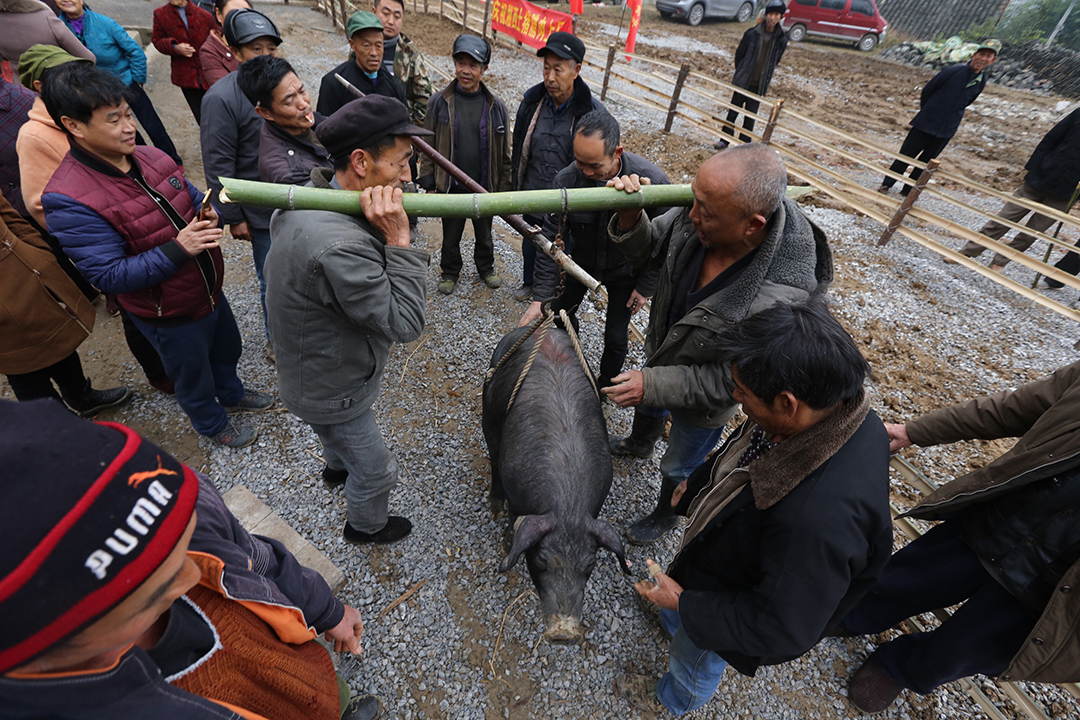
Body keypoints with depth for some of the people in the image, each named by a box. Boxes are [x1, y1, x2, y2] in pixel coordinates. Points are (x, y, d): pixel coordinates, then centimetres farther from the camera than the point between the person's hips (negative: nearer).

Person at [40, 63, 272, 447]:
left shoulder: (150, 156, -5)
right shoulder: (68, 201, -25)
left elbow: (192, 197, 10)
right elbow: (108, 274, -26)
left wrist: (210, 213, -14)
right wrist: (177, 250, -37)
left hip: (210, 289, 7)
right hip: (169, 315, -6)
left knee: (227, 348, 29)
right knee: (193, 374, 19)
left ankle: (232, 394, 58)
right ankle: (212, 423, 46)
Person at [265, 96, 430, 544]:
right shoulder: (338, 248, -42)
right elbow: (405, 324, -35)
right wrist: (398, 240, -37)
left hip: (310, 366, 9)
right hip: (330, 390, -9)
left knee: (338, 434, 39)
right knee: (375, 470, 18)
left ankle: (338, 467, 70)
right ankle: (367, 526, 47)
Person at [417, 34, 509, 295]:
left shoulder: (496, 107, -3)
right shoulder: (439, 103, -6)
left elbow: (505, 154, 0)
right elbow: (428, 148, -2)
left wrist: (503, 190, -1)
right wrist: (428, 185, -5)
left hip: (485, 187, 1)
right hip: (450, 187, 0)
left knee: (484, 234, 19)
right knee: (451, 236, 15)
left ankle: (486, 267, 42)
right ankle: (450, 271, 37)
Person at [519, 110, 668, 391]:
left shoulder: (653, 181, -31)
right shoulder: (566, 179, -27)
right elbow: (552, 239, -20)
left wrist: (646, 286, -10)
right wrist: (541, 296, -24)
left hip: (624, 270, -2)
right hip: (580, 261, 2)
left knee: (615, 338, 6)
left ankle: (606, 384, 38)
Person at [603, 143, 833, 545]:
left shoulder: (783, 300, -42)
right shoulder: (698, 216, -27)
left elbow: (735, 381, -30)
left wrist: (654, 384, -33)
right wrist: (630, 220, -31)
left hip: (702, 403, -5)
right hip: (662, 352, 5)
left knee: (678, 469, 24)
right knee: (646, 407, 37)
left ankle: (667, 515, 59)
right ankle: (639, 444, 74)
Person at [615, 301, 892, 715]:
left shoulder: (822, 517, -49)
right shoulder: (833, 406, -24)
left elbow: (782, 630, -33)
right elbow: (742, 452, -3)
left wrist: (686, 604, -24)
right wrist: (696, 484, 6)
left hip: (736, 612, -6)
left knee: (695, 661, 29)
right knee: (675, 599, 37)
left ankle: (673, 701, 64)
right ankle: (671, 623, 72)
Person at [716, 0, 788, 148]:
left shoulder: (782, 39, -3)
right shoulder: (752, 33, -7)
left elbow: (775, 61, 9)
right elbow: (739, 54, 4)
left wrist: (765, 76, 10)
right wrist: (740, 73, 10)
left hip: (759, 85, 1)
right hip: (743, 81, -1)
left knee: (750, 116, 4)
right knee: (733, 111, 5)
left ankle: (744, 144, 13)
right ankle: (725, 139, 16)